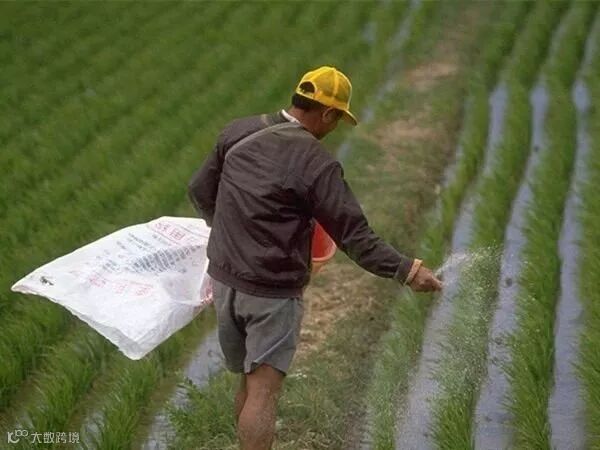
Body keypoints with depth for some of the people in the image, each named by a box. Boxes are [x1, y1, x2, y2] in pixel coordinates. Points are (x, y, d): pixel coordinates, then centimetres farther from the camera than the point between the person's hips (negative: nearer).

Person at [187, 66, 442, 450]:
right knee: (263, 393, -1)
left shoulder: (237, 132, 0)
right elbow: (355, 237, -18)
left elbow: (200, 191, 12)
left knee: (250, 383, 20)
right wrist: (407, 270, -12)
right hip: (273, 293, -6)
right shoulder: (315, 163, -19)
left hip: (224, 279, 6)